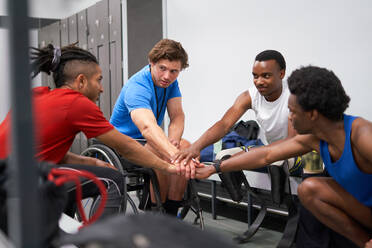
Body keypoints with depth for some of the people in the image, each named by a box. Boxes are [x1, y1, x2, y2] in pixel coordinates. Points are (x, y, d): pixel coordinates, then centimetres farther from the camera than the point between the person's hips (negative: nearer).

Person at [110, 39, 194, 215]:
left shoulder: (170, 81, -5)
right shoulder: (136, 88, -30)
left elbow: (177, 116, -10)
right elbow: (148, 127, -48)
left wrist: (173, 140, -32)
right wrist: (175, 155, -63)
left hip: (146, 141, 7)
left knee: (185, 146, -20)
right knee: (160, 154, -34)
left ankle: (171, 213, -13)